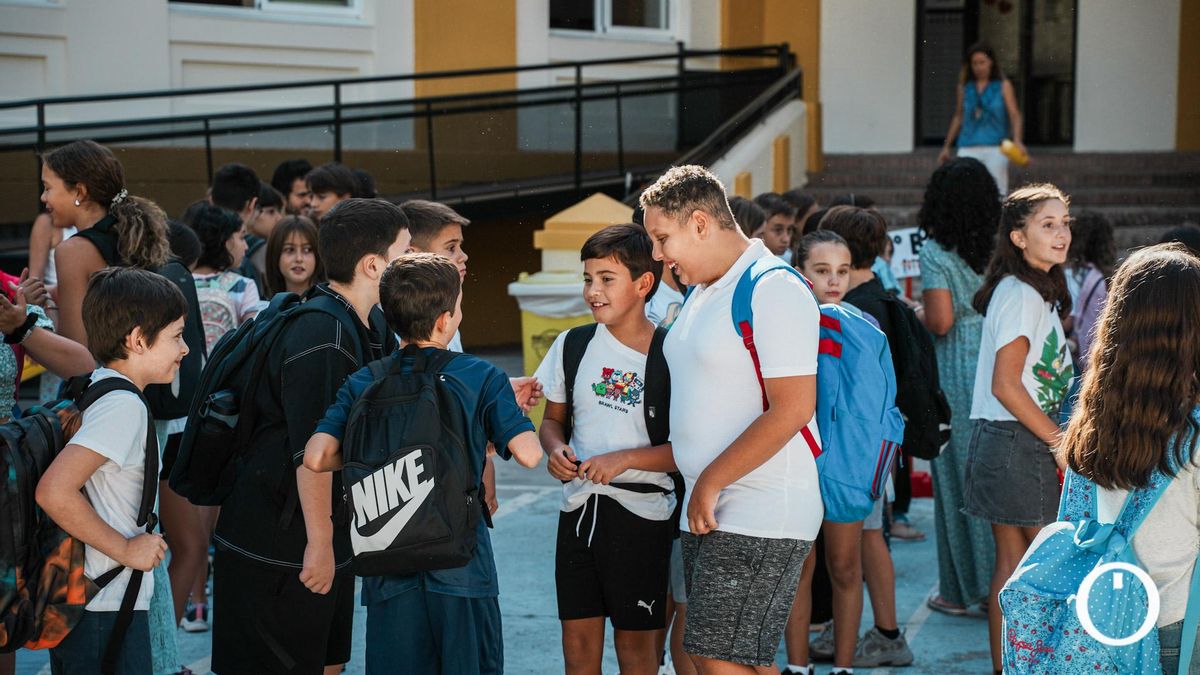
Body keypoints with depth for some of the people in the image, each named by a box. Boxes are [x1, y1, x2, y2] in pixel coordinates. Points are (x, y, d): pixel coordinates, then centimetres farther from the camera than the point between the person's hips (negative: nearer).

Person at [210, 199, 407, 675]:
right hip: (276, 547, -10)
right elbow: (311, 452, -25)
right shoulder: (321, 335, -23)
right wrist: (319, 543, -23)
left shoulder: (372, 327, 8)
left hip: (329, 537, 10)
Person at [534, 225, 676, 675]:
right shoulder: (572, 345, 3)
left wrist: (625, 459, -20)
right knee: (577, 637, 9)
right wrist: (555, 449, -6)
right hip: (579, 507, 4)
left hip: (641, 513, -4)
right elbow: (553, 419, 15)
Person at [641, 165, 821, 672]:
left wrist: (711, 482, -16)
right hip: (708, 511, 9)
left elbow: (792, 408, -20)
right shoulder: (701, 293, 17)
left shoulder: (775, 290, -13)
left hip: (760, 517, -9)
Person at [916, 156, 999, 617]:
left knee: (957, 475, 3)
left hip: (954, 367, -5)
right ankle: (998, 576, 19)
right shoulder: (990, 250, 6)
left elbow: (941, 321, -15)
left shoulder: (934, 252, -10)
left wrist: (915, 317, 4)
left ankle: (962, 588, 11)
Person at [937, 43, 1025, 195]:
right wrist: (946, 146, 21)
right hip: (968, 148, 2)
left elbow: (1014, 114, -4)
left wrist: (1017, 140, -21)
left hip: (995, 148, -2)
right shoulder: (964, 87, 11)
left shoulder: (1003, 85, 4)